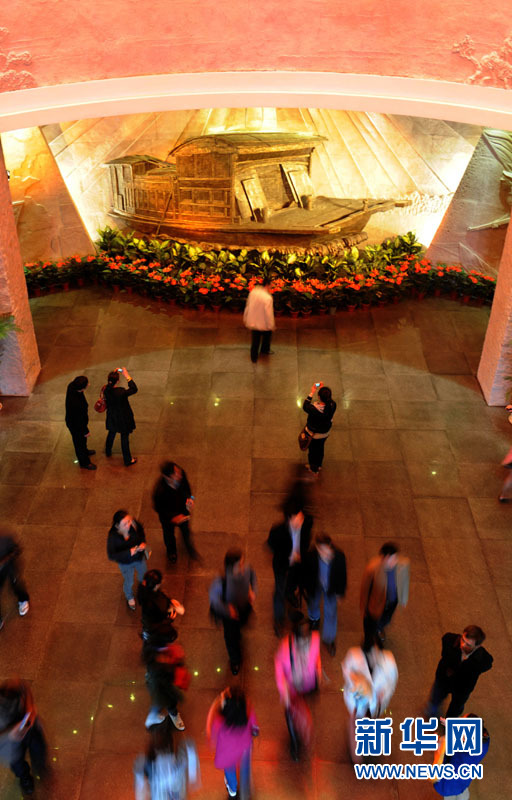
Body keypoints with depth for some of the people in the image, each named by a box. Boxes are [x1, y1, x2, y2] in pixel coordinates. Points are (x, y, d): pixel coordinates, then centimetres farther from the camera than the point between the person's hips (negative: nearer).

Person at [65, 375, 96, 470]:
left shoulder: (72, 386, -23)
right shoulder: (75, 403, -46)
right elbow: (79, 420, -29)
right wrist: (85, 431, -12)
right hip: (76, 426, -7)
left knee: (83, 440, 34)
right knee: (79, 442, 21)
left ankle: (84, 451, 62)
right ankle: (84, 463, 46)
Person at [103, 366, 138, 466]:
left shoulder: (106, 390, -20)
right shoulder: (121, 393, -36)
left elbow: (110, 384, 4)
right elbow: (134, 389, -27)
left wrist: (115, 373, -3)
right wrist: (127, 376, -27)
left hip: (112, 418, 5)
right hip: (123, 419, -5)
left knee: (111, 434, 31)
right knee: (124, 438, 12)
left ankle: (108, 452, 54)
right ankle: (127, 460, 29)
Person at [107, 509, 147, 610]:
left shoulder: (133, 523, -30)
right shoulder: (113, 536, -38)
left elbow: (141, 532, -6)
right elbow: (111, 556, -30)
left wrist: (143, 543, -22)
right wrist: (129, 552, -37)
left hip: (139, 557, 3)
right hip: (125, 563, -3)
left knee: (143, 576, 31)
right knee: (128, 582, 26)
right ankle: (130, 598, 60)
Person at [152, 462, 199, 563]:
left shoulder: (181, 473, -33)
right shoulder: (159, 490, -44)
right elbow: (158, 508, -25)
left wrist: (190, 497, -21)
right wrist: (173, 517, -31)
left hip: (183, 510, 3)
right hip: (168, 516, -3)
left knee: (185, 529, 32)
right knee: (169, 533, 30)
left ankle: (189, 547, 65)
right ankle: (171, 552, 64)